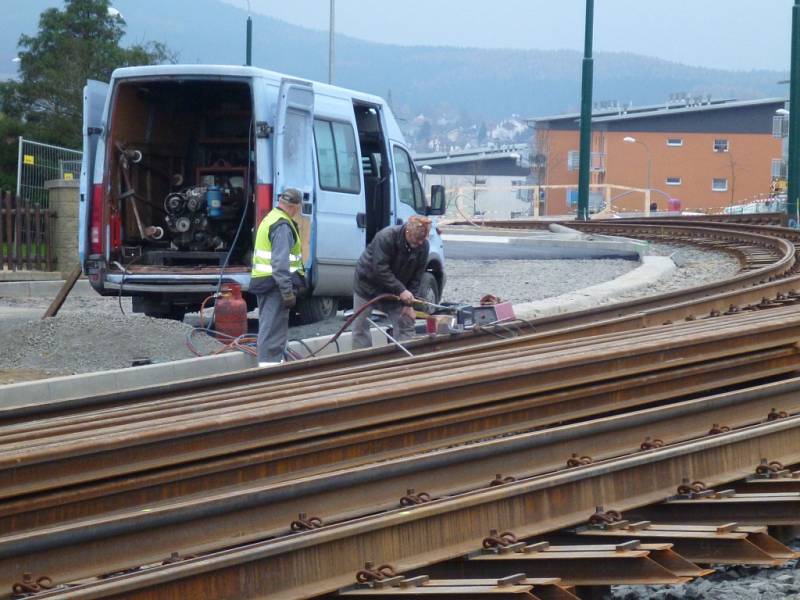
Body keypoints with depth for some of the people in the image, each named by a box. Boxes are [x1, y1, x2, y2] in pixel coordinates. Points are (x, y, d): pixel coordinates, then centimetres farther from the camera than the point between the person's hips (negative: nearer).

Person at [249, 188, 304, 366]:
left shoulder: (271, 219, 18)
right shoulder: (283, 226, -16)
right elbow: (280, 262, -24)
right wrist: (288, 292, -24)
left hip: (263, 282, 10)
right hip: (275, 284, -10)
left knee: (268, 325, 18)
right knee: (273, 328, -10)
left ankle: (274, 359, 29)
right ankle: (270, 364, -14)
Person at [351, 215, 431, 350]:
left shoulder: (423, 245, -14)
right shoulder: (385, 237, -30)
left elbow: (416, 277, -8)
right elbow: (380, 269, -33)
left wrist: (409, 303, -15)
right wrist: (401, 290, -37)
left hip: (395, 290, 4)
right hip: (368, 285, -4)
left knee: (406, 323, -3)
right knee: (360, 328, -2)